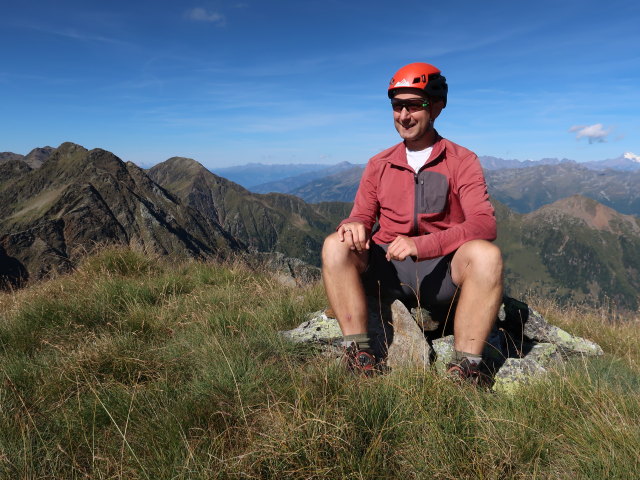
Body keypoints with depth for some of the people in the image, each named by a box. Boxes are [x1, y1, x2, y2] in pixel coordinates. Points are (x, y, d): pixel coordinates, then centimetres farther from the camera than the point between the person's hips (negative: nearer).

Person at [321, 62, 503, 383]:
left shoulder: (462, 161, 1)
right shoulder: (379, 164, 11)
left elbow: (484, 224, -12)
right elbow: (362, 217, 8)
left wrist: (421, 244, -27)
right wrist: (353, 226, -20)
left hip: (443, 272, -2)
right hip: (387, 269, 2)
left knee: (486, 254, -31)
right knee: (336, 246, -23)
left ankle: (465, 368, -23)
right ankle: (360, 353, -21)